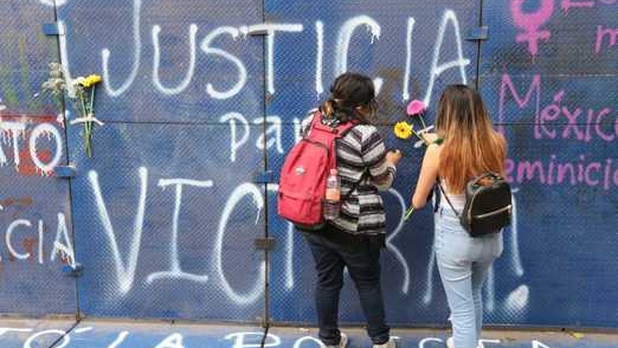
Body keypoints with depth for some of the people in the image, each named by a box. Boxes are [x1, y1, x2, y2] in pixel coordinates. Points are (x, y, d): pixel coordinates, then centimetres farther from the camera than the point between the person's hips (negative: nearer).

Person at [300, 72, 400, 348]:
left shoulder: (311, 120, -3)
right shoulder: (366, 135, -19)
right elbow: (383, 181, -7)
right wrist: (391, 161, 14)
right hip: (353, 226, -5)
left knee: (327, 281, 18)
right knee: (368, 282, 16)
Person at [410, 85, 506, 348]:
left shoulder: (439, 151, -16)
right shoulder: (497, 143, -6)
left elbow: (417, 202, -4)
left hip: (454, 236, -5)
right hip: (491, 236, 5)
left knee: (461, 309, 10)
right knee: (474, 296, 30)